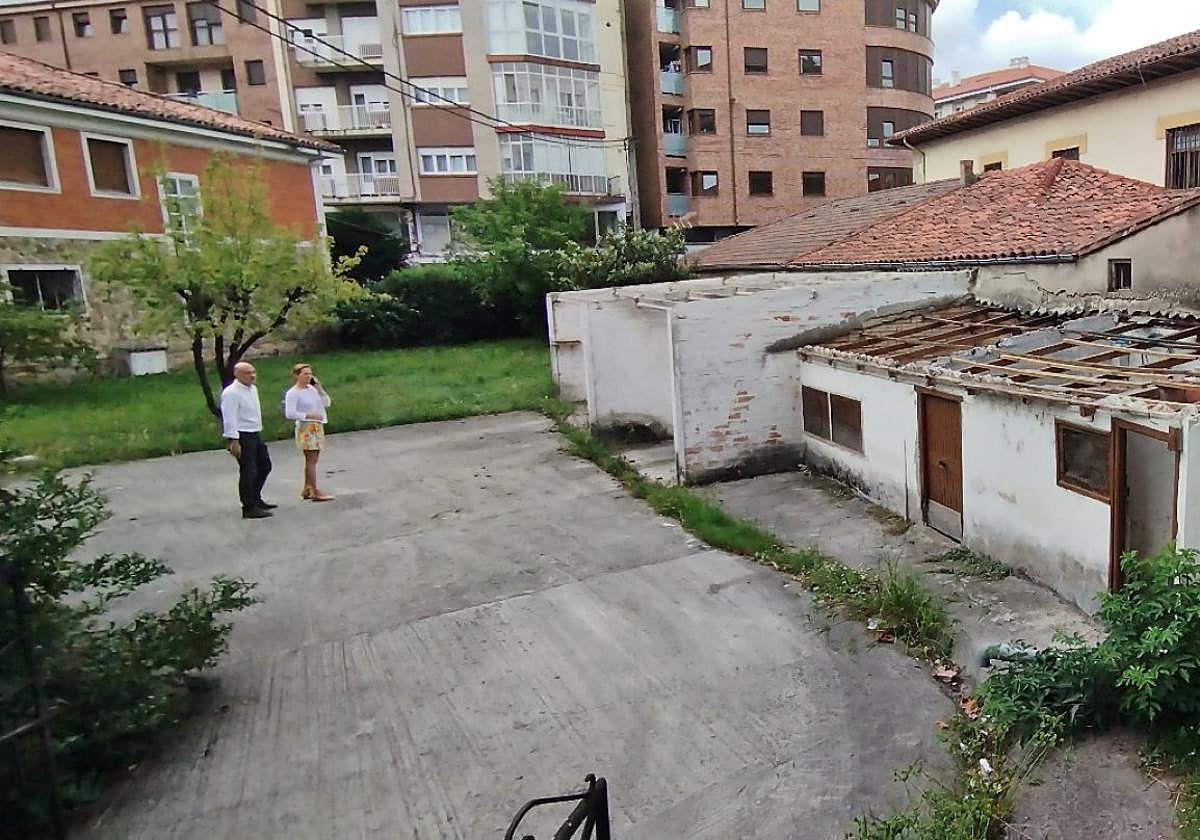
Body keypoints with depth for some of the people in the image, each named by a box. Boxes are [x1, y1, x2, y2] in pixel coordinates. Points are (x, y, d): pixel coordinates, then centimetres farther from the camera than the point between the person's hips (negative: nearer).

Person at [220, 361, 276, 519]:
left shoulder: (253, 388, 12)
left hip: (256, 434, 10)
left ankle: (255, 500, 33)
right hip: (242, 436, -9)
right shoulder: (231, 393, -15)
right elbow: (229, 419, -20)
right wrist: (234, 441, -23)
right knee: (248, 472, -6)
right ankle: (249, 509, 1)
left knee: (264, 466, 17)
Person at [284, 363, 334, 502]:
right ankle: (315, 492, -5)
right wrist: (309, 415, -20)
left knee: (311, 459, 12)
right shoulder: (293, 393, -10)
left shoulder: (312, 389, 9)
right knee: (311, 460, -7)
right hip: (306, 428, -7)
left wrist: (319, 388, -1)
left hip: (317, 427, 7)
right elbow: (290, 413, -16)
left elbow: (327, 403, 8)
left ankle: (307, 489, 20)